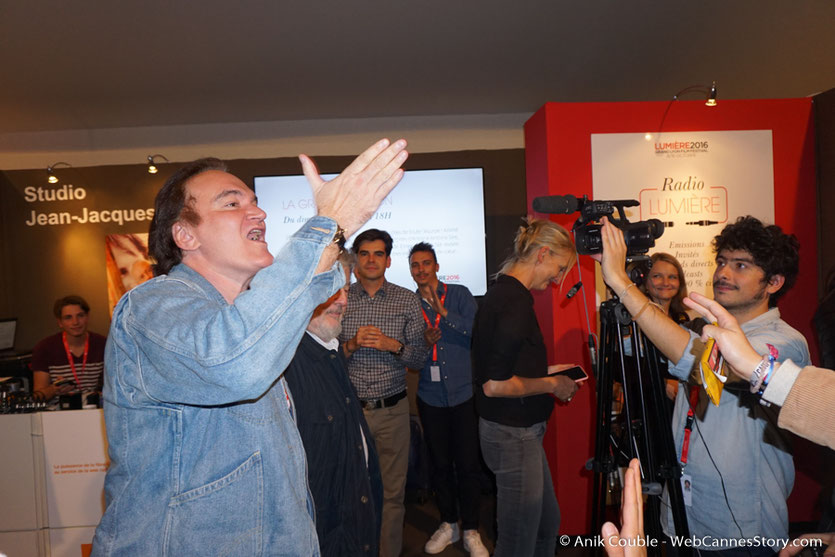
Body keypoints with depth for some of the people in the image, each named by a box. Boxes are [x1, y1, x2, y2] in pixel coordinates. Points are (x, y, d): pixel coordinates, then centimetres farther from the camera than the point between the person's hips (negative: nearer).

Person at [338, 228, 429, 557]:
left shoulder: (407, 301, 2)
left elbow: (420, 358, 2)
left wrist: (394, 345, -16)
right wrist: (351, 345, -15)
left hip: (392, 409, 0)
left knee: (393, 490, 9)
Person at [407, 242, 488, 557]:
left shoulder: (459, 294, 2)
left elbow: (477, 331, -12)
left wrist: (443, 311, -19)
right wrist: (422, 343, -11)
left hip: (464, 392, -2)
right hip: (431, 397, 2)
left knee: (468, 464, 1)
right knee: (440, 464, 11)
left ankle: (471, 531, 18)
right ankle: (448, 524, 30)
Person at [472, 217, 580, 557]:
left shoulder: (502, 293, 7)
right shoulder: (514, 302, -23)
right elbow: (495, 385, -27)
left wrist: (545, 372, 13)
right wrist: (551, 385, -14)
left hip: (522, 431, 10)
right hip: (512, 434, -10)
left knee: (547, 522, 24)